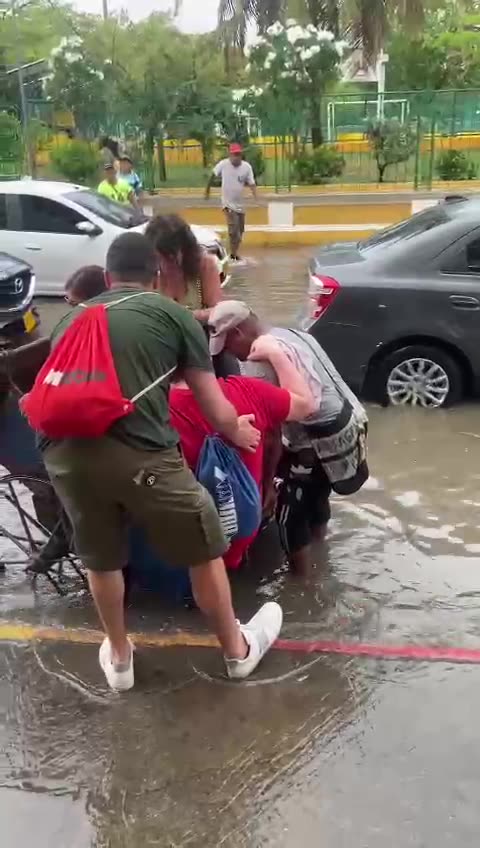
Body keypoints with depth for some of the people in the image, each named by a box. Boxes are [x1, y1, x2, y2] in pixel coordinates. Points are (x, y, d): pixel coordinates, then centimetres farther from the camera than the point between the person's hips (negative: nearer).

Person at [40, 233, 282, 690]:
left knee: (100, 559, 28)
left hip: (64, 454, 4)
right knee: (204, 550, 20)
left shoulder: (70, 319, 25)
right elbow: (218, 414, 14)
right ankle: (237, 649, 41)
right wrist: (238, 432, 36)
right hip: (139, 452, -4)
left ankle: (118, 658, 48)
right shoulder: (174, 314, 14)